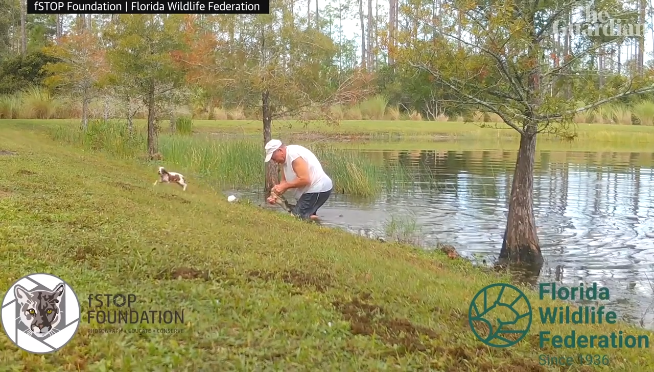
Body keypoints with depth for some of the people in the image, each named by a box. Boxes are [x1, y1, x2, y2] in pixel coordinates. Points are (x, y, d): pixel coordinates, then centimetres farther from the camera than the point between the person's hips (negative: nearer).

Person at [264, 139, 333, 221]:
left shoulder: (294, 154, -21)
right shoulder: (285, 159, 10)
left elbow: (305, 180, -26)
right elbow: (284, 181, 11)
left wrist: (285, 186, -18)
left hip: (318, 190, -11)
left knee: (296, 216, -16)